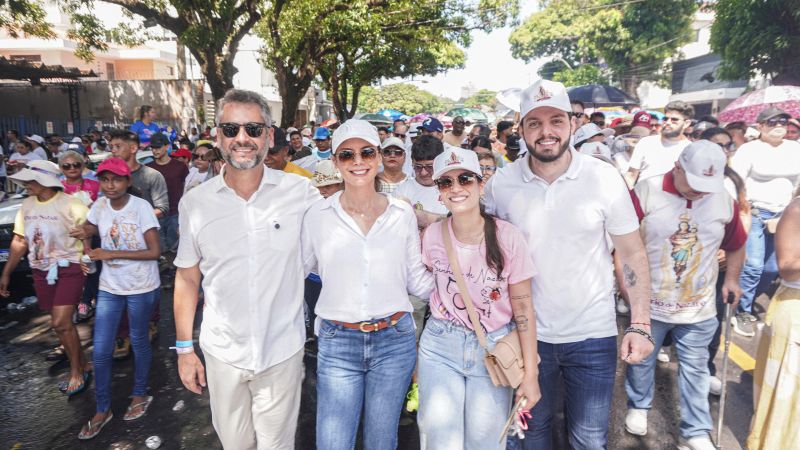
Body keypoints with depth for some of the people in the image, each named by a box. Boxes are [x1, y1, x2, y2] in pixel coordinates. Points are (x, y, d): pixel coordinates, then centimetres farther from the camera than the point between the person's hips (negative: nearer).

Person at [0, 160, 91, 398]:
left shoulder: (71, 205, -16)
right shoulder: (27, 205, 5)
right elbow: (19, 241, 11)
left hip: (68, 269, -6)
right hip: (41, 271, 6)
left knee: (61, 323, -10)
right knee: (60, 323, 11)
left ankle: (76, 371, 8)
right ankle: (83, 364, 26)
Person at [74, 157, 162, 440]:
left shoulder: (141, 207, -17)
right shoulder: (100, 204, -2)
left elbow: (155, 251, -19)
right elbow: (92, 229, 19)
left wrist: (112, 254, -22)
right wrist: (86, 232, -4)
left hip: (141, 288, -4)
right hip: (109, 288, 4)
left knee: (139, 342, 13)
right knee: (100, 351, 6)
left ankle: (140, 395, 35)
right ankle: (102, 409, 25)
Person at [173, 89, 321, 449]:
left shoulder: (300, 192, -9)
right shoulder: (195, 203, -4)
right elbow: (187, 278, 4)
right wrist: (184, 348, 6)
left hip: (282, 351, -1)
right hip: (222, 353, 2)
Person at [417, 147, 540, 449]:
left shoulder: (507, 237, -13)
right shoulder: (432, 235, -5)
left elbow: (523, 306, -9)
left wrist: (530, 375, -8)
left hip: (494, 348, -1)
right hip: (440, 346, 2)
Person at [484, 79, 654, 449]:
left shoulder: (604, 178, -10)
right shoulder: (501, 183, -7)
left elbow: (632, 254, -3)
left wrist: (640, 324, -8)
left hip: (593, 334, -1)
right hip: (528, 333, 1)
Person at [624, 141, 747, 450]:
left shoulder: (724, 199, -3)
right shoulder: (645, 193, -14)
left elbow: (736, 245, 14)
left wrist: (731, 278, 7)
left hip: (699, 307, 2)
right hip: (649, 303, -2)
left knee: (695, 368, 13)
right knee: (641, 360, 16)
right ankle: (638, 406, 40)